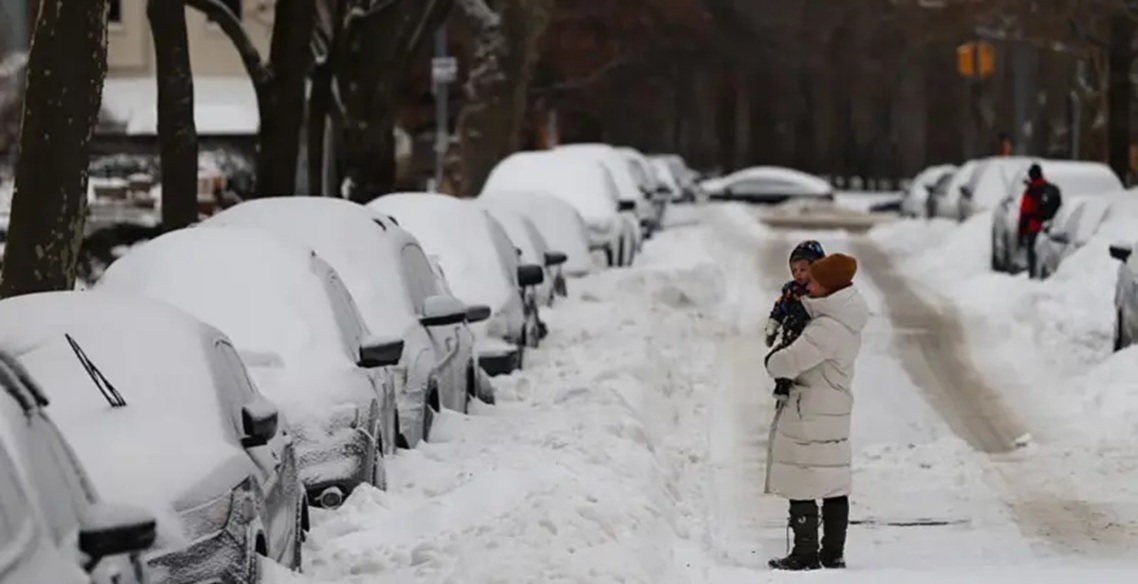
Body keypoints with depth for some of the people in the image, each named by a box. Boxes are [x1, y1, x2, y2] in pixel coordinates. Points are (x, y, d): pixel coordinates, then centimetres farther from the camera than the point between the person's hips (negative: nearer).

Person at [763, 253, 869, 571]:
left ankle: (805, 554, 4)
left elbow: (788, 363, -27)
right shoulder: (847, 318, 5)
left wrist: (773, 361, -4)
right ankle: (833, 553, 17)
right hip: (834, 409, 10)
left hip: (809, 413, -10)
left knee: (801, 485, -1)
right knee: (833, 484, 12)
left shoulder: (828, 329, -25)